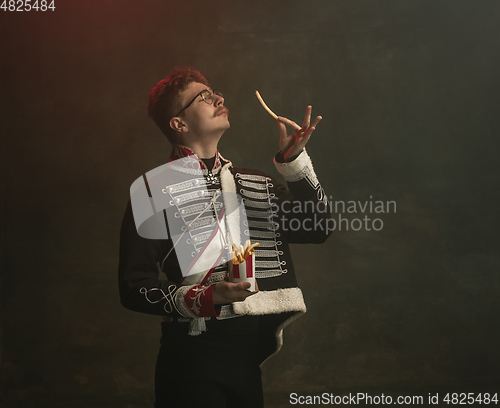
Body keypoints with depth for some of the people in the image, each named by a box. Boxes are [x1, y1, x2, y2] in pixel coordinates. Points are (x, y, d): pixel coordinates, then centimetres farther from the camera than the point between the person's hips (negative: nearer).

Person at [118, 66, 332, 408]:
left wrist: (294, 159, -1)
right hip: (194, 355, -5)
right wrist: (207, 297, -23)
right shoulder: (156, 190, -4)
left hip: (249, 355, 5)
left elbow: (317, 229, 8)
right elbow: (135, 289, -9)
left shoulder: (256, 184, 13)